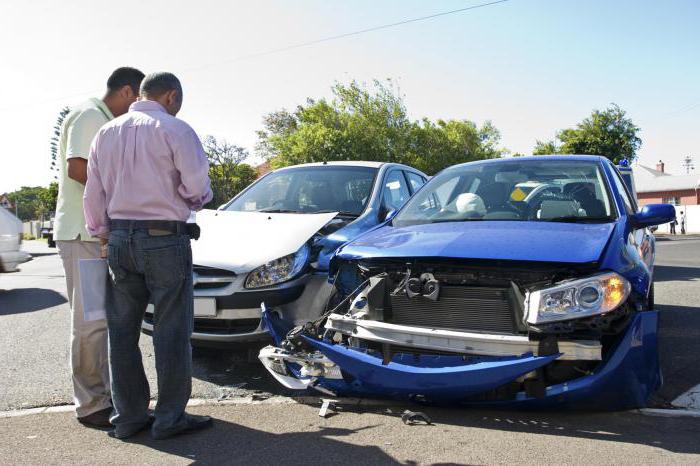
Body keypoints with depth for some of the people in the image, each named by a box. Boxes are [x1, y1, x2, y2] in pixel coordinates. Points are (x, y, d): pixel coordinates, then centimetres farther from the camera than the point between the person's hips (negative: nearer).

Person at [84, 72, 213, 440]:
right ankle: (170, 418, 9)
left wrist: (101, 234, 20)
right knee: (171, 331, 2)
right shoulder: (174, 129, -7)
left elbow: (93, 194, 12)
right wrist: (194, 200, 9)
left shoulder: (106, 133, 11)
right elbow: (196, 186, -12)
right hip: (165, 239, -6)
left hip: (119, 239, 6)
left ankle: (128, 417, 19)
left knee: (122, 331, 11)